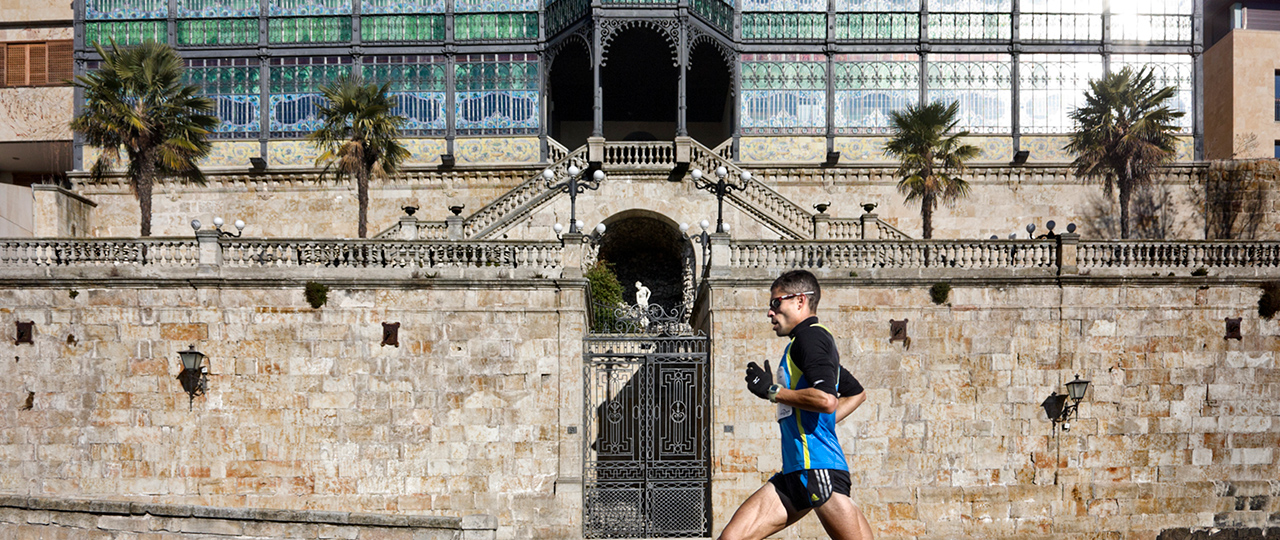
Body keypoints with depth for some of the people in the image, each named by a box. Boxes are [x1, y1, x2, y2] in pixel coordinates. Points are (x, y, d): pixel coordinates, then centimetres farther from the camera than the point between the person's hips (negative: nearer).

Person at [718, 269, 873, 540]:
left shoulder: (811, 336, -6)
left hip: (818, 469, -10)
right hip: (794, 473, 10)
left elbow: (826, 400, -22)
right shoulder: (808, 341, 23)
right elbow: (857, 393, 35)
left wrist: (772, 390, -11)